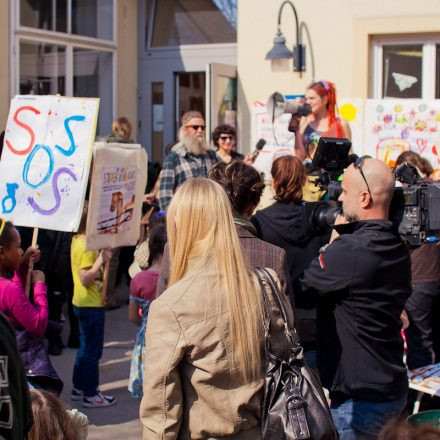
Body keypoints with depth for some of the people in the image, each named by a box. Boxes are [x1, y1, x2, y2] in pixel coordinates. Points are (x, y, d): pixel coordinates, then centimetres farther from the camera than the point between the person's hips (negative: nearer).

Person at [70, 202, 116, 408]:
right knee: (92, 350, -1)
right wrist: (101, 259, -24)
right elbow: (86, 279, -26)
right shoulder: (85, 246, -22)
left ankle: (79, 387, 29)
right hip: (91, 304, -10)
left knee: (86, 348, 19)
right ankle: (90, 395, 7)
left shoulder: (78, 240, 7)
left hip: (83, 303, 10)